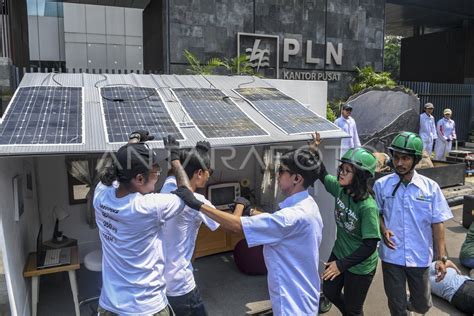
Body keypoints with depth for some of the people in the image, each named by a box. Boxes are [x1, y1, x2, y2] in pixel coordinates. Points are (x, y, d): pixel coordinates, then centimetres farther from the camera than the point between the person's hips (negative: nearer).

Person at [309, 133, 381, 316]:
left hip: (359, 266, -7)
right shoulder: (340, 188, -12)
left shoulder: (368, 207, -31)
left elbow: (370, 245, -27)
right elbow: (323, 175, 8)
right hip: (338, 253, 7)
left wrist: (342, 265, -26)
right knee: (329, 292, 26)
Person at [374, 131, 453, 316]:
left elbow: (437, 224, -3)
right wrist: (383, 230, -13)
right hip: (392, 256, -1)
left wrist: (441, 258, -5)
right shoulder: (381, 185, -7)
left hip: (420, 257, 1)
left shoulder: (430, 187, -6)